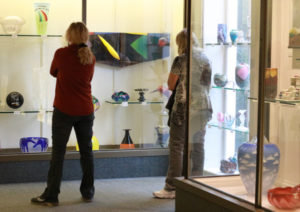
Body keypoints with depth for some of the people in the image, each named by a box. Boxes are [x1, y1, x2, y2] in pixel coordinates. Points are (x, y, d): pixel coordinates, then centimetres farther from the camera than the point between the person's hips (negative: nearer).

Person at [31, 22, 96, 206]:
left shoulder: (61, 54, -9)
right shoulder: (91, 57, 2)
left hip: (64, 110, -4)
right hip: (86, 111, 4)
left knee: (58, 153, 0)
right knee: (87, 151, 12)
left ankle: (51, 196, 2)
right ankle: (88, 192, 20)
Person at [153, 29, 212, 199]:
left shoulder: (181, 60, -8)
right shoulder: (206, 60, 9)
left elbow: (171, 85, -3)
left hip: (184, 107, -6)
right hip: (204, 107, 6)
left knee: (177, 147, -3)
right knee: (198, 146, 11)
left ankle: (171, 188, -2)